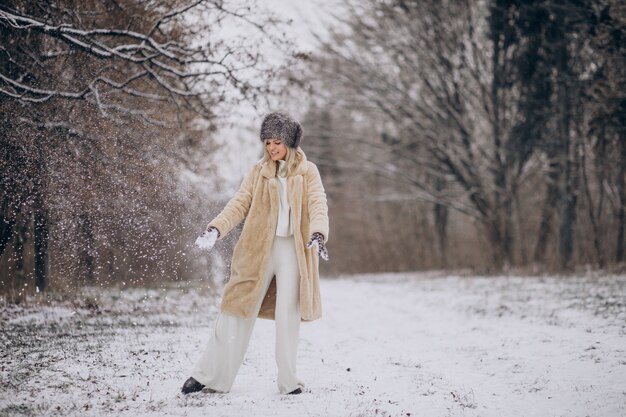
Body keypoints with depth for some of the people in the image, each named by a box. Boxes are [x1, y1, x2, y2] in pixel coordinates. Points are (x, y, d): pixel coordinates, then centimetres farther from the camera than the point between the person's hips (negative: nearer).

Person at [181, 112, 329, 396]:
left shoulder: (307, 172, 5)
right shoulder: (258, 172, 10)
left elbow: (318, 205, -7)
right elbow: (240, 204, 4)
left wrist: (318, 233, -27)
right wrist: (217, 227, -14)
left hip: (293, 249, -1)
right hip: (257, 249, 1)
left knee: (288, 316, -1)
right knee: (238, 311, 2)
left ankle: (288, 380, 7)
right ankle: (210, 375, 5)